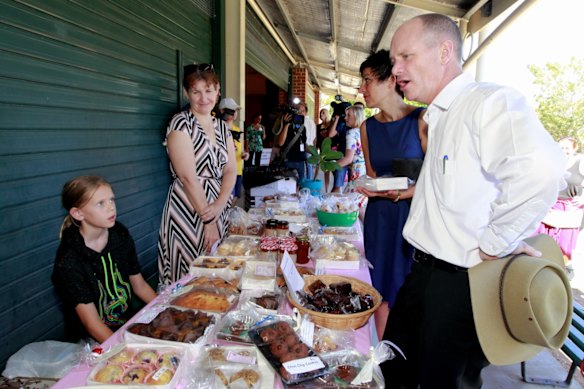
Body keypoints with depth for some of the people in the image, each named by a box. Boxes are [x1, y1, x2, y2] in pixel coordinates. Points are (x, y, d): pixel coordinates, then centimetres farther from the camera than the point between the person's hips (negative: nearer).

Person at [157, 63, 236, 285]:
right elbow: (188, 177, -15)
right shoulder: (181, 123, -8)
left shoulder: (222, 127, 12)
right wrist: (208, 219, -16)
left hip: (218, 209, 6)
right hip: (188, 211, -6)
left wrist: (220, 205, -12)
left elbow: (230, 171, 5)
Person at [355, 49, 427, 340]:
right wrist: (375, 190, -7)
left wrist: (402, 194, -23)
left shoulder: (422, 120, -8)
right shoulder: (368, 127, 8)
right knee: (381, 289, 10)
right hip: (379, 218, 5)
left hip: (414, 215, -4)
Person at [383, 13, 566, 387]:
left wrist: (494, 245, -26)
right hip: (427, 270, 9)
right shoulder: (439, 117, 13)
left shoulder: (490, 101, -18)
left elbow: (539, 168, -37)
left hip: (463, 283, -9)